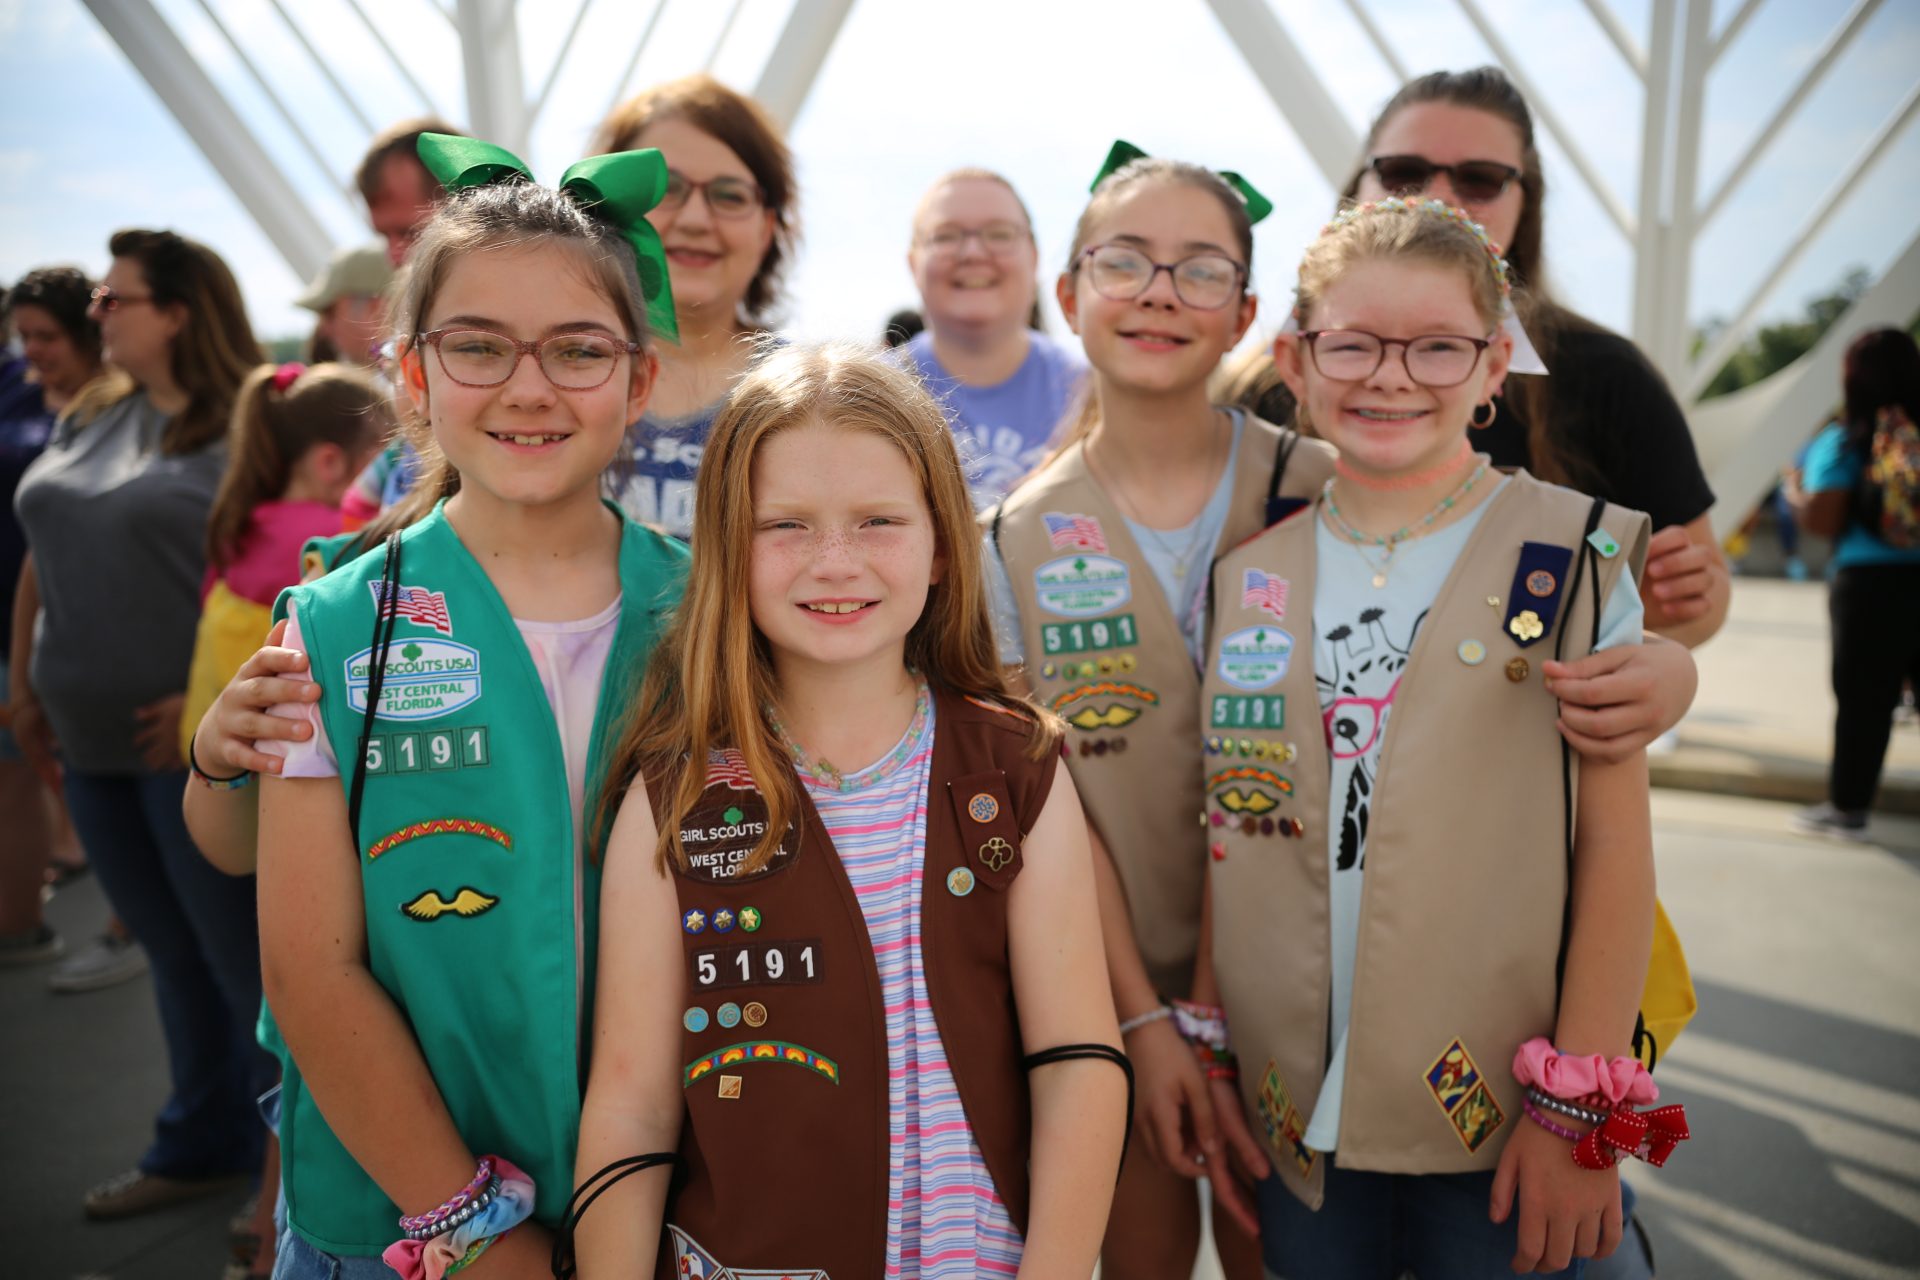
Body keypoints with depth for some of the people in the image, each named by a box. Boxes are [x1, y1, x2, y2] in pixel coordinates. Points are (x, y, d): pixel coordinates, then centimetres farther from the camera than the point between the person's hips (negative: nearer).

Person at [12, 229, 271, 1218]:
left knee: (241, 953, 2)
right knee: (172, 948, 17)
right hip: (91, 738, 7)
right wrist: (27, 677, 15)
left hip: (191, 741, -7)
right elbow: (46, 552, 19)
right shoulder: (87, 419, 13)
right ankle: (202, 1146, 32)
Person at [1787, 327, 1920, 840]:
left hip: (1870, 585, -3)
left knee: (1862, 698, 5)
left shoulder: (1844, 442, -9)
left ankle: (1847, 807, 14)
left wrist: (1794, 489, 6)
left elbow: (1822, 521, -13)